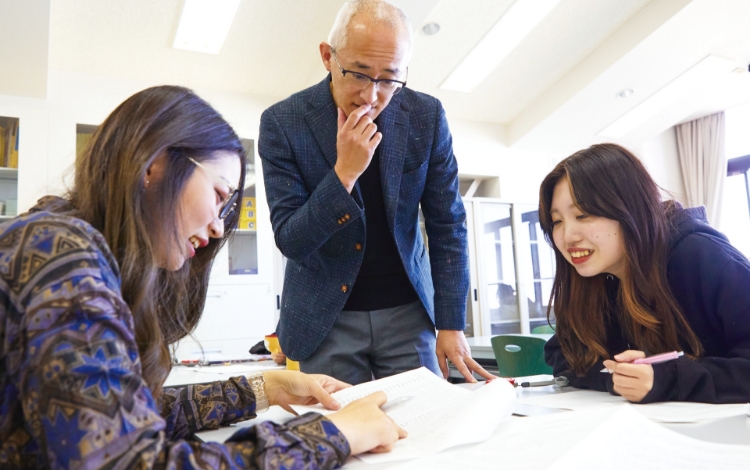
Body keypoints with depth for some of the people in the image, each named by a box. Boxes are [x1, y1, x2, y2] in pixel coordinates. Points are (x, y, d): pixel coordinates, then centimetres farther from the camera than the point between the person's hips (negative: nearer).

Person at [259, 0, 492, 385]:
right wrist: (344, 172, -28)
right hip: (326, 318, -1)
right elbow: (290, 241, -14)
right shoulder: (282, 122, -12)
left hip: (408, 312, 2)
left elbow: (447, 226, -2)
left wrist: (451, 325, -5)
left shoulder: (427, 116, -7)